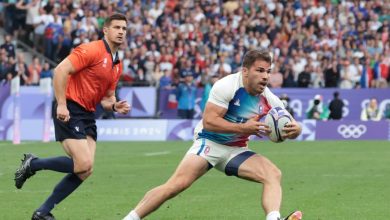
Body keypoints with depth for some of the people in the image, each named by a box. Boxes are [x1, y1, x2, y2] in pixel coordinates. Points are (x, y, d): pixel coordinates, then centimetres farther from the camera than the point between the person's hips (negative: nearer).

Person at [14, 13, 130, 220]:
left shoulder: (117, 65, 16)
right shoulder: (92, 50, -11)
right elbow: (61, 70, -19)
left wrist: (115, 106, 1)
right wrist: (61, 104, -23)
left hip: (88, 115, 9)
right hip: (69, 112, -9)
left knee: (85, 170, -1)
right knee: (83, 164, -18)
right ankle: (32, 164, 2)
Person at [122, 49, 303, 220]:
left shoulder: (268, 100, -5)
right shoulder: (227, 86, -19)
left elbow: (291, 125, 2)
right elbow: (208, 121, -24)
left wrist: (294, 129, -23)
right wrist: (243, 128, -30)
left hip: (236, 149, 5)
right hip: (209, 143, -5)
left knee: (274, 175, -17)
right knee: (176, 184, -23)